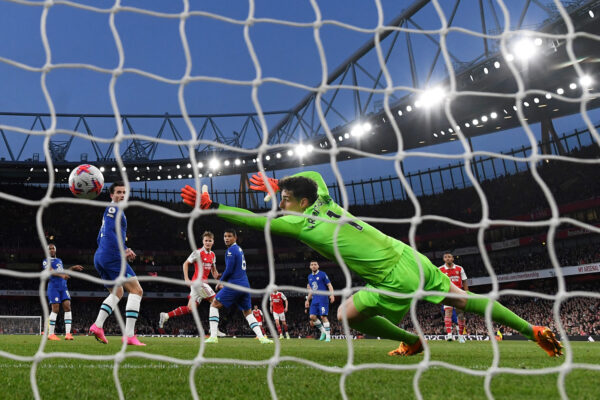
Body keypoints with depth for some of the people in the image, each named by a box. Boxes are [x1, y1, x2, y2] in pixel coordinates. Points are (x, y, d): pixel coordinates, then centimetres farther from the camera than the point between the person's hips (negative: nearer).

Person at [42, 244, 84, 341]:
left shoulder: (59, 260, 25)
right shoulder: (46, 261, 3)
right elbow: (50, 271, -16)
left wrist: (72, 268, 24)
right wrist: (61, 275, -34)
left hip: (63, 287, 6)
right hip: (53, 286, -5)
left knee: (67, 307, -9)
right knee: (55, 309, -9)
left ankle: (67, 333, -15)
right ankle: (50, 334, 1)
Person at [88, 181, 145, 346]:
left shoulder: (110, 211, 26)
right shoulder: (113, 208, -4)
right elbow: (109, 232, -18)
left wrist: (123, 250, 22)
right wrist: (123, 252, -16)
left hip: (99, 258, 10)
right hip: (111, 256, -10)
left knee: (117, 293, 24)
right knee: (136, 290, -11)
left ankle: (97, 325, 7)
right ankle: (129, 335, -20)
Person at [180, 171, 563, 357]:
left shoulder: (303, 222, -13)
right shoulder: (324, 202, 7)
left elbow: (254, 219, -13)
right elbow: (314, 174, 29)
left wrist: (210, 205, -8)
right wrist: (276, 182, 22)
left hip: (396, 280, -8)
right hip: (411, 257, 8)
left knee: (348, 314, -1)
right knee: (465, 299, 17)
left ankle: (411, 341, 13)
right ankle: (534, 330, 25)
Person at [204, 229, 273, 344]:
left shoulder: (231, 250, -9)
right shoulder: (239, 249, 19)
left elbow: (229, 270, -14)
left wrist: (220, 282, 1)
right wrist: (225, 283, 24)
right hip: (245, 285, 8)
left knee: (214, 305, 2)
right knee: (247, 313, 16)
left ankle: (213, 337, -7)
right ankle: (261, 337, 2)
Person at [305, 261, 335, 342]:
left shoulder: (322, 274, -2)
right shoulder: (310, 276, 16)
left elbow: (329, 285, -5)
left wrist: (332, 295, -20)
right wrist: (308, 300, 22)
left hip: (322, 298, -6)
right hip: (314, 299, 6)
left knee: (323, 316, -12)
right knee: (312, 316, -4)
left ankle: (328, 336, -5)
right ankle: (323, 331, 14)